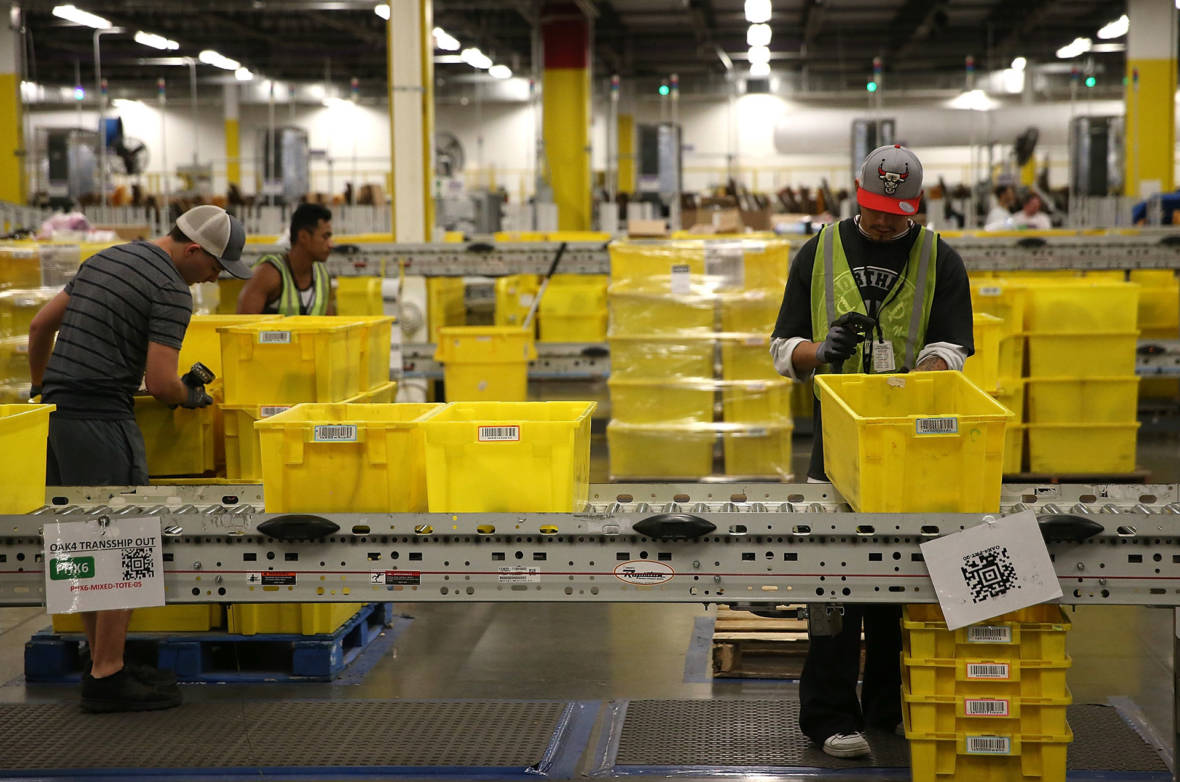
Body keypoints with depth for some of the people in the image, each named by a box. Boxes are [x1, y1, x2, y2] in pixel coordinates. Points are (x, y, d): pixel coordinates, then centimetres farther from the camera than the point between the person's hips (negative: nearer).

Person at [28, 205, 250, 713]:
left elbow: (40, 325, 24)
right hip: (100, 419, -9)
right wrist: (190, 396, 6)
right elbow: (160, 382, -15)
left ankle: (102, 664, 20)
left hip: (55, 411, 9)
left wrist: (40, 390, 35)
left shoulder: (103, 260, 18)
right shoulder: (171, 292, -9)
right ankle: (107, 680, -4)